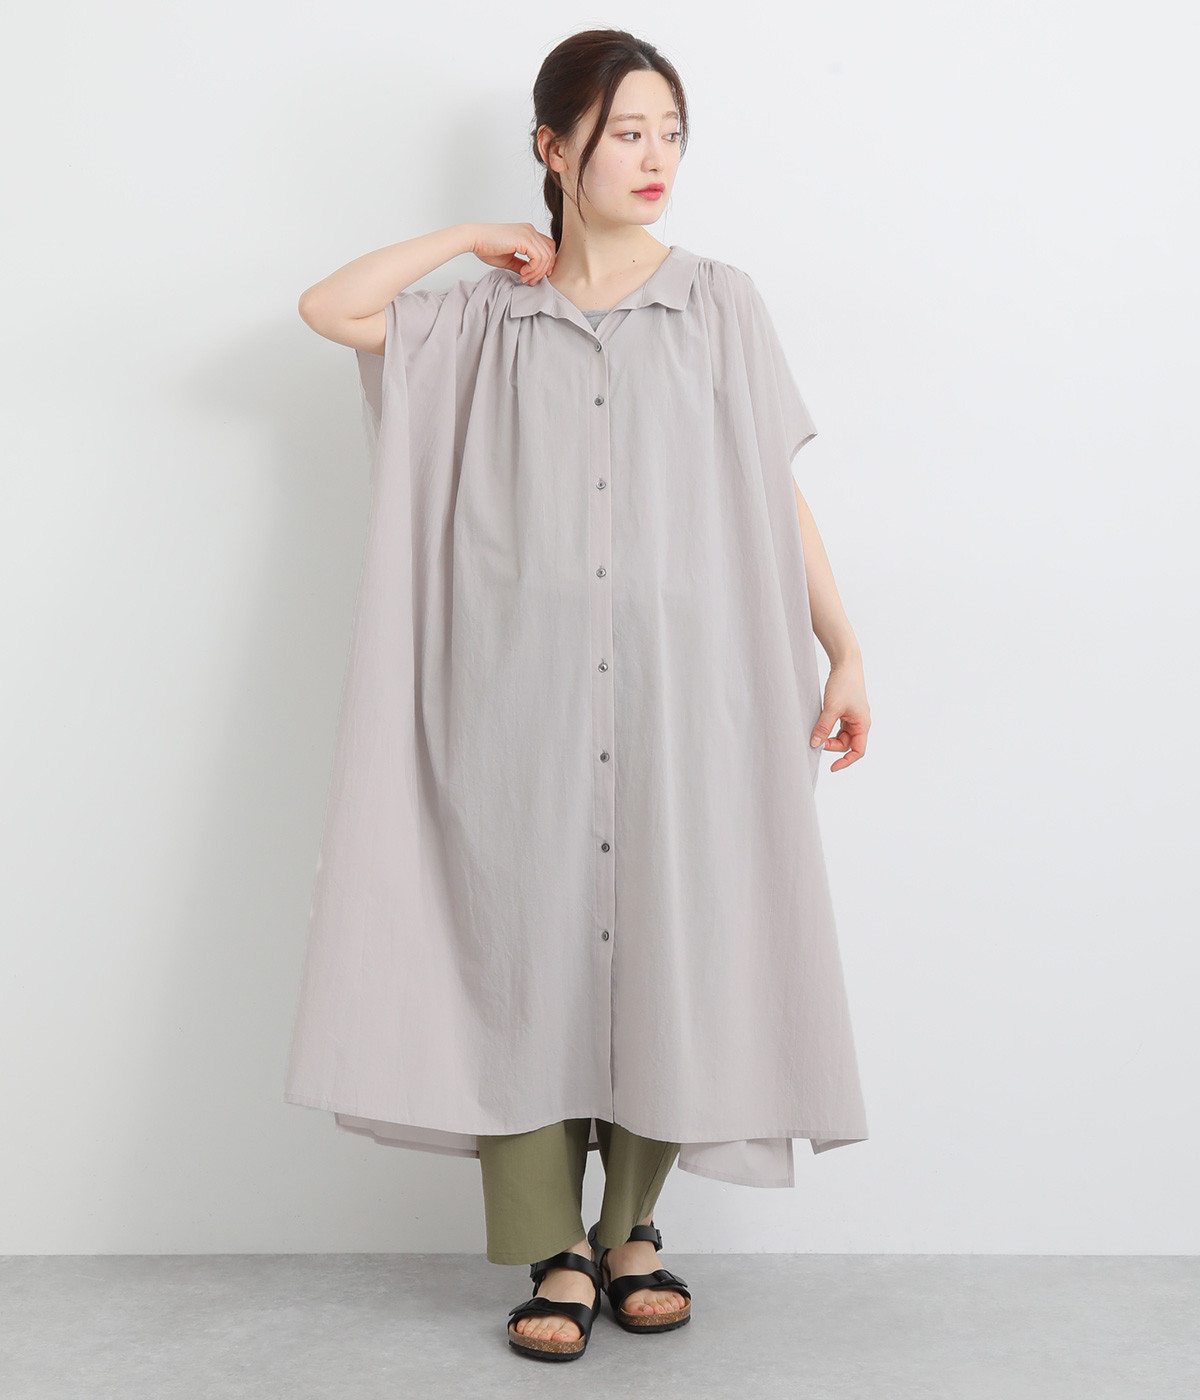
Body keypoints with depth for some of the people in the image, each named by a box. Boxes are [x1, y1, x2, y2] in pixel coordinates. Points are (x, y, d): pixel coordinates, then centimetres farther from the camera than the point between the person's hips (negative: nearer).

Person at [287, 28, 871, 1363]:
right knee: (532, 944, -1)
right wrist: (478, 237, 7)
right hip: (527, 688, 0)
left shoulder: (719, 303, 9)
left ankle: (632, 1226, 21)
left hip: (684, 683, 0)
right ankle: (555, 1251, 11)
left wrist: (845, 652, 2)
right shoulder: (487, 321, 11)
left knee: (670, 946, 3)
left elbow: (777, 498, 7)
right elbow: (328, 306, 2)